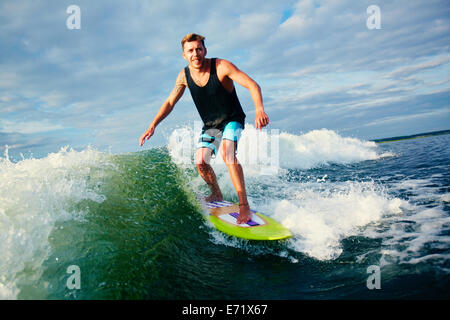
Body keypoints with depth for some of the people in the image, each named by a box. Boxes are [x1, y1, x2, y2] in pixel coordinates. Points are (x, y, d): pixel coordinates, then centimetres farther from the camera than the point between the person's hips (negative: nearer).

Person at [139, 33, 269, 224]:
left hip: (232, 121, -5)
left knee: (226, 152, -31)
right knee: (201, 162, -9)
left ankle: (244, 205, -28)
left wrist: (259, 110, -46)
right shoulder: (184, 75, -7)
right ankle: (217, 196, 20)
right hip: (210, 126, 5)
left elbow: (252, 86, -28)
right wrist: (152, 126, -5)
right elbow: (170, 102, 4)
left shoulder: (221, 67, -22)